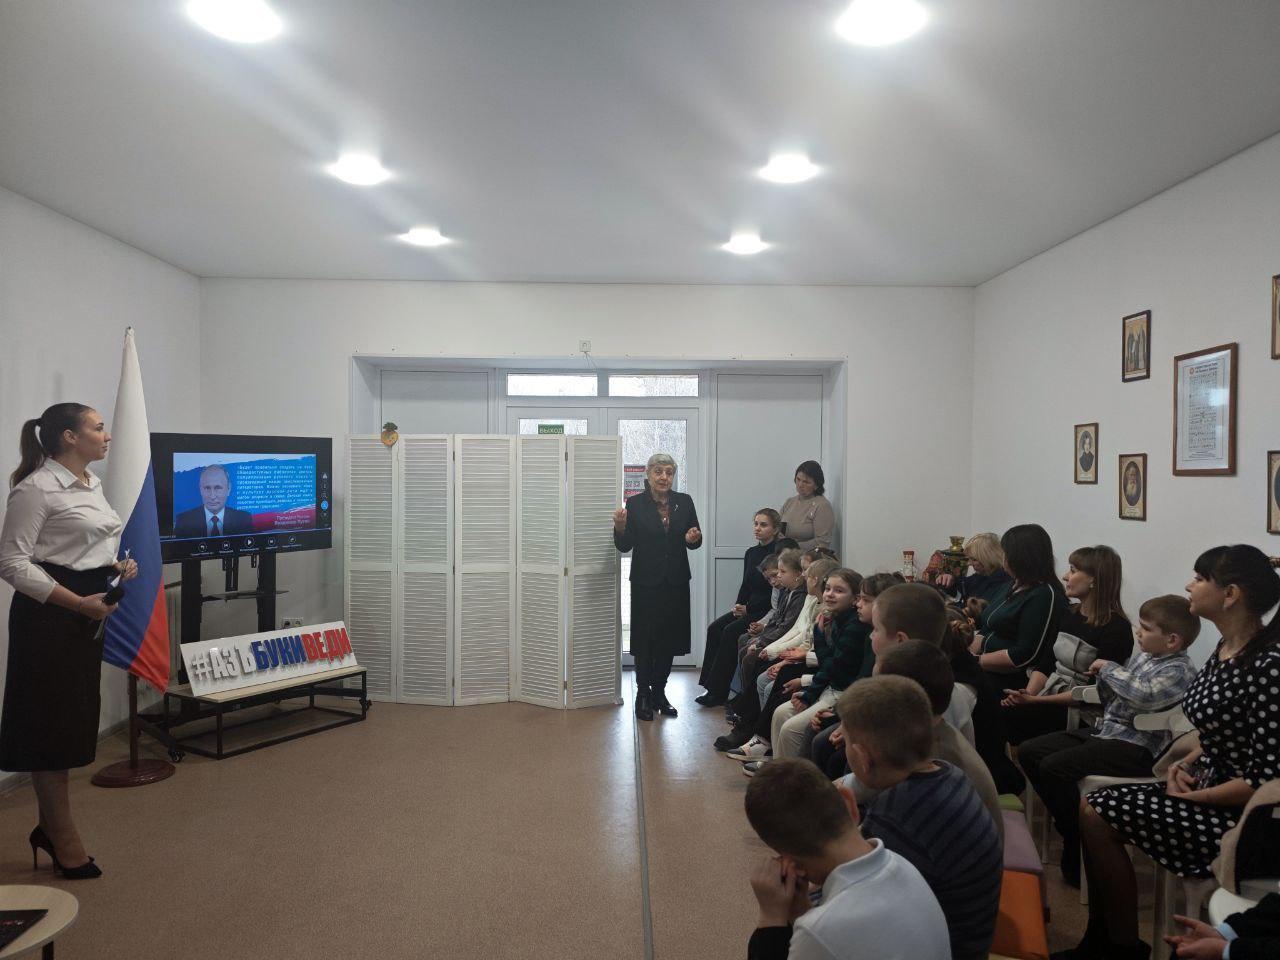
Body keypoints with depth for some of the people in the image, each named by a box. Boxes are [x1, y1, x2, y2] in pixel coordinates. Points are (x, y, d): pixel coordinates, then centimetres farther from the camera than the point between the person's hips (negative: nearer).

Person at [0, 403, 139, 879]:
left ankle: (49, 827, 29)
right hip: (50, 613, -9)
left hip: (87, 613, 9)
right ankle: (64, 839, 14)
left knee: (75, 720, 14)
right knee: (52, 723, 2)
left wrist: (115, 566, 3)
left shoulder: (91, 484, 12)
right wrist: (78, 602, -23)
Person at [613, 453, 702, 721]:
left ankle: (659, 692, 23)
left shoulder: (684, 502, 4)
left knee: (669, 638, 9)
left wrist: (693, 539, -14)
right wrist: (620, 527, -24)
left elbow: (694, 542, 9)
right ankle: (643, 694, 15)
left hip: (676, 582, 3)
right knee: (645, 638, 1)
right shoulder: (635, 504, -4)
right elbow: (625, 546, -5)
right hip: (646, 582, -3)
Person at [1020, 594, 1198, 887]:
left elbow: (1143, 695, -32)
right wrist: (1104, 677, 0)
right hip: (1106, 730, 10)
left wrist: (1109, 667, -17)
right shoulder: (1142, 655, 13)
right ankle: (1070, 826, 15)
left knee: (1054, 767, -25)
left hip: (1136, 747, -10)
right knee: (1029, 752, 3)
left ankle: (1082, 849, -5)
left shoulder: (1179, 670, -13)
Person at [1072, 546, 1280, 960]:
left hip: (1237, 812, -9)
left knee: (1097, 816, -14)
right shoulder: (1225, 648, 4)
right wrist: (1184, 764, 1)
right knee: (1092, 807, -2)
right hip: (1204, 786, 9)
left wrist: (1189, 798, -14)